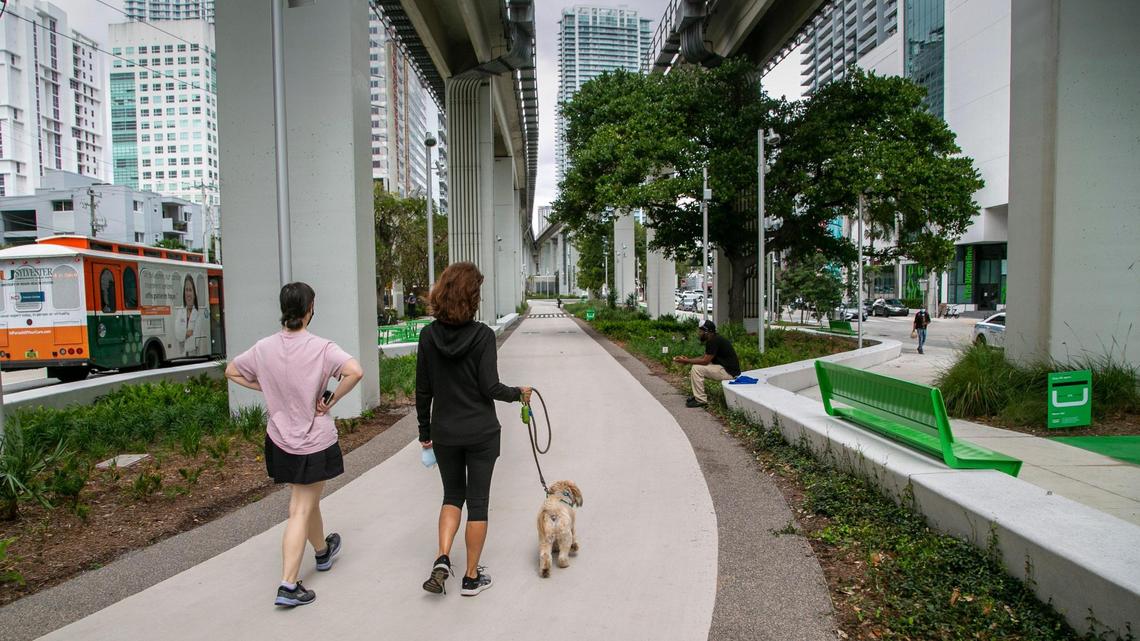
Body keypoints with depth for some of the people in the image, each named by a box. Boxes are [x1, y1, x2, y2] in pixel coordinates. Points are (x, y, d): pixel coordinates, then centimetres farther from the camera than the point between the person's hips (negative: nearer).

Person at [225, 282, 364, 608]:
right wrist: (332, 400, -17)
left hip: (280, 440, 5)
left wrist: (267, 388, 9)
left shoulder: (264, 348, -4)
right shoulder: (320, 347, -19)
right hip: (315, 442, -5)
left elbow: (232, 371, 11)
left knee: (306, 501, 24)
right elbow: (355, 372, -32)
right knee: (301, 511, 4)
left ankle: (323, 551, 46)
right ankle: (288, 585, 3)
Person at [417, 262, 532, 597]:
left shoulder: (429, 336, -4)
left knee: (453, 494, 22)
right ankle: (472, 577, 20)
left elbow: (423, 390, 1)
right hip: (481, 433, -3)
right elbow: (490, 388, -16)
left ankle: (442, 559, 6)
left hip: (445, 433, 3)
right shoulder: (482, 335, -15)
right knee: (477, 501, 10)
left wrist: (425, 431, 11)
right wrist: (519, 393, 3)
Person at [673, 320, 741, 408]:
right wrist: (688, 359, 2)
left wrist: (687, 361, -15)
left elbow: (705, 361, -21)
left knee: (696, 369, -17)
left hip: (729, 372, -10)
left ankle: (701, 400, -10)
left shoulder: (714, 341, -20)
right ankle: (698, 395, 14)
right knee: (694, 369, 10)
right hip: (723, 367, 10)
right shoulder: (712, 340, 10)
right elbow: (704, 357, 13)